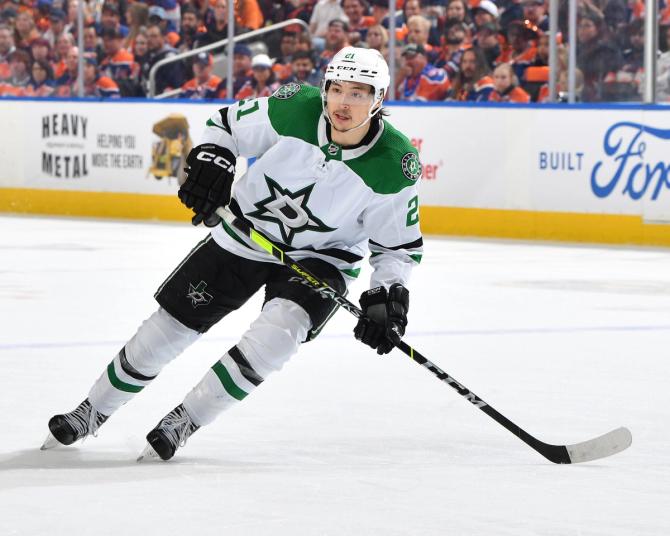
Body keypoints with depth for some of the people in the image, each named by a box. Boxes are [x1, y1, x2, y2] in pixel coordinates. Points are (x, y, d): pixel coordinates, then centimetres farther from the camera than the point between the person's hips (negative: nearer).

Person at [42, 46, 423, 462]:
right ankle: (93, 412, 25)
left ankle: (185, 420, -10)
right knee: (171, 324, 3)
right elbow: (227, 125, -3)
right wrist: (212, 160, -22)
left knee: (278, 333, -29)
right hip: (246, 234, 2)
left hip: (321, 258, -2)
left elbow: (401, 246, -9)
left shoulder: (395, 166, -21)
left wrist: (388, 295, -23)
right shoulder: (294, 109, -20)